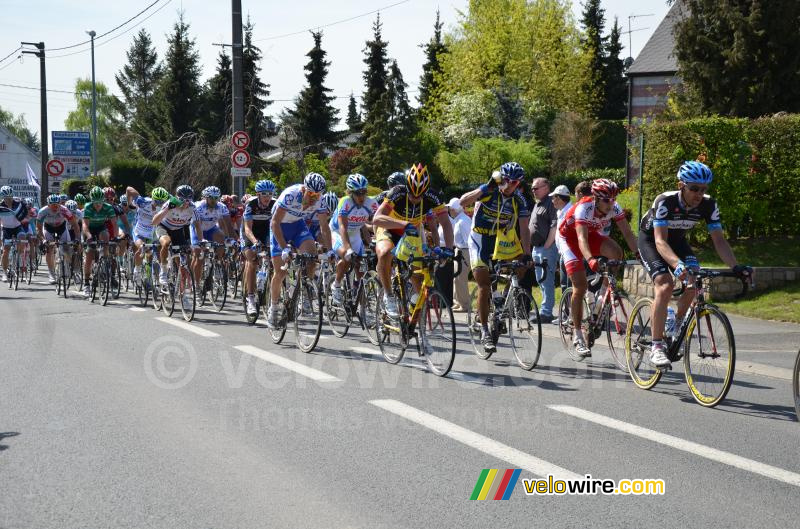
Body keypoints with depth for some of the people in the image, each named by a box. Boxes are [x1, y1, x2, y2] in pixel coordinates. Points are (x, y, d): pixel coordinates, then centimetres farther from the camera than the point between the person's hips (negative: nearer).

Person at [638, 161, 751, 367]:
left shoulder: (708, 205, -22)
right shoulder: (665, 201, -35)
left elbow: (719, 240, -22)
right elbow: (660, 241, -41)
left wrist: (735, 267, -38)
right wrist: (677, 264, -59)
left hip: (677, 240, 5)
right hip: (650, 239, -5)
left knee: (694, 282, -18)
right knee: (665, 284, -26)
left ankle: (677, 324, 9)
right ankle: (656, 346, -21)